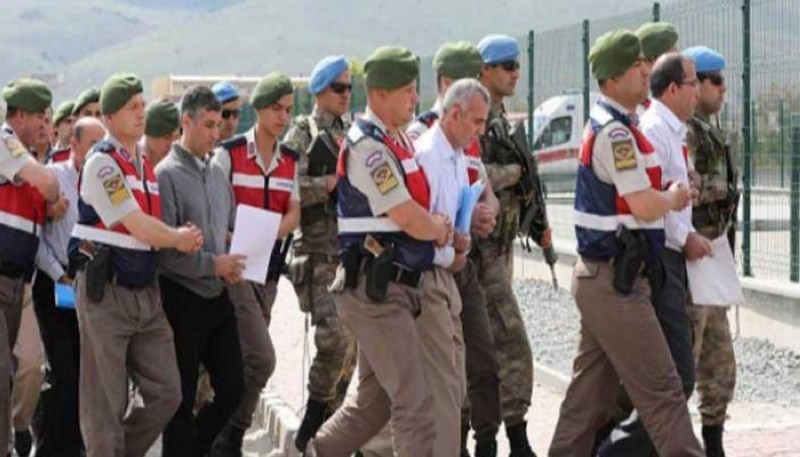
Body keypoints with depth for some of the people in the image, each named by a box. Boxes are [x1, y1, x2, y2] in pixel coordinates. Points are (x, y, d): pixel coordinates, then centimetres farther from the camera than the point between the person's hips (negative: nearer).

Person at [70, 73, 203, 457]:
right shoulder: (102, 163, -11)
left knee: (166, 393, 6)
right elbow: (139, 228, -16)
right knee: (106, 406, -1)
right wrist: (179, 239, 0)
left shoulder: (144, 163, 15)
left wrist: (183, 237, 3)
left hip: (146, 293, 8)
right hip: (106, 292, -8)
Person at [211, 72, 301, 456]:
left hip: (270, 268, 6)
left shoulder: (290, 160, 9)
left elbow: (293, 215, 2)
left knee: (241, 360, 11)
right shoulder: (229, 153, -6)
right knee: (261, 358, -15)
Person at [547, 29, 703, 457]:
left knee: (591, 390, 12)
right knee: (660, 389, -7)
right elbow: (645, 206, -21)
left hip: (600, 277, 10)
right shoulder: (615, 132, -17)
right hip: (616, 279, -10)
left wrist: (665, 197, 4)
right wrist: (675, 198, -1)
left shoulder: (608, 126, 15)